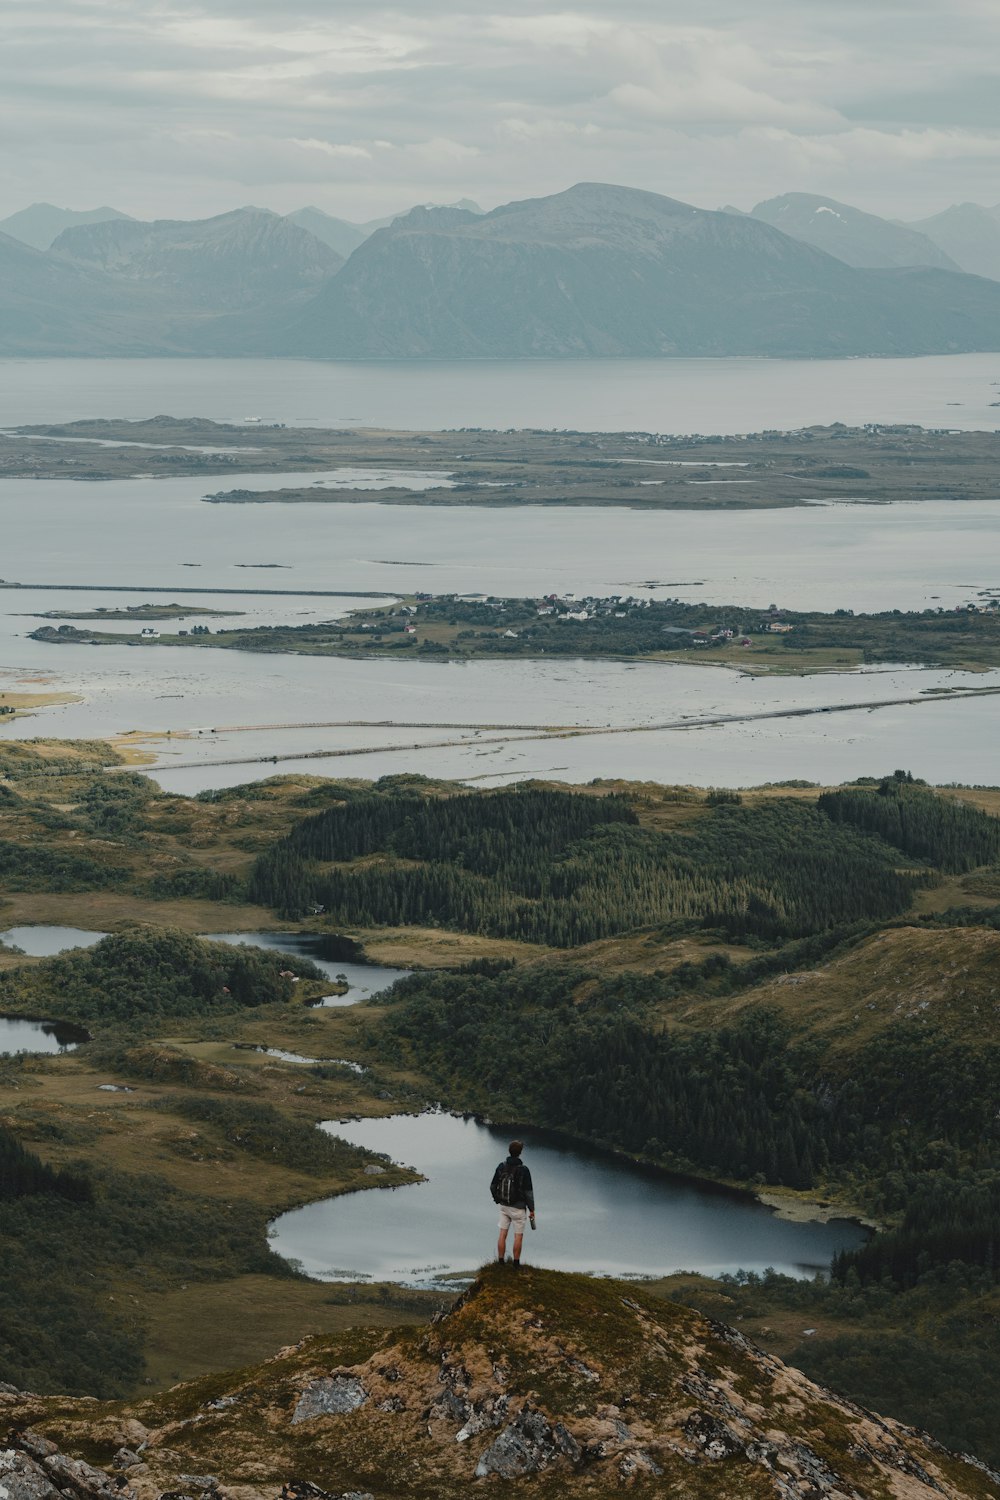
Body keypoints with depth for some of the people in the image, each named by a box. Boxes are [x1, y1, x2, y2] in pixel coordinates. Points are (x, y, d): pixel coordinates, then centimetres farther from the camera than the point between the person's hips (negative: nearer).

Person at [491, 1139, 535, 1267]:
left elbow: (493, 1186, 5)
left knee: (502, 1234, 9)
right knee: (518, 1236, 7)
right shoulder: (523, 1170, -18)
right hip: (518, 1207, -4)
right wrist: (531, 1209, -5)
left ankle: (501, 1262, 11)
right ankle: (516, 1263, 12)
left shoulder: (501, 1167, -4)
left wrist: (497, 1199, 22)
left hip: (503, 1206, 4)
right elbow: (528, 1192, -15)